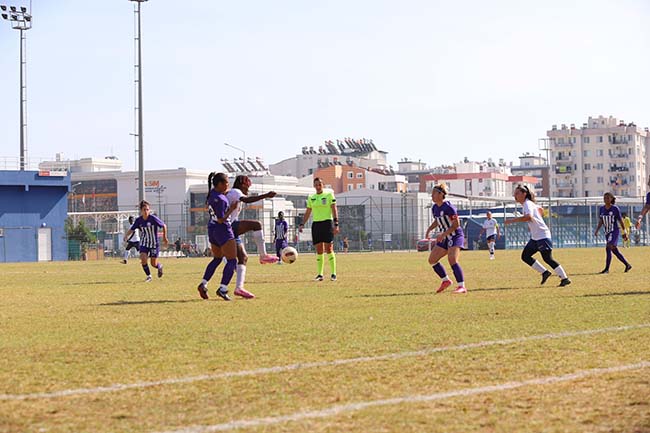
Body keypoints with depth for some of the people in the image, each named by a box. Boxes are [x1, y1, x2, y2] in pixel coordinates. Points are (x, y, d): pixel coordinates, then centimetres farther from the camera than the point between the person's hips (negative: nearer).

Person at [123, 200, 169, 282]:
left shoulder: (153, 218, -18)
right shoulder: (138, 220, -8)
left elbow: (164, 226, -8)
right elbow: (132, 229, -1)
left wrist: (165, 238, -3)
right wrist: (126, 235, -20)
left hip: (154, 243, -3)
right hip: (144, 243, 3)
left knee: (154, 264, 0)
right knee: (143, 258, -19)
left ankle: (160, 266, 39)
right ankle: (149, 276, 2)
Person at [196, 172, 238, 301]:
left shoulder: (211, 193, 4)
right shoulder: (220, 199, -23)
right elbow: (221, 219, -22)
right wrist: (231, 209, -15)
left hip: (212, 229, 9)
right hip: (223, 230, -9)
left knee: (217, 259, 22)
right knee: (232, 261, -3)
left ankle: (203, 283, 13)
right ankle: (222, 289, -11)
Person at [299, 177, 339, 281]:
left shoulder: (329, 195, 1)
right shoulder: (311, 198, 14)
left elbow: (334, 210, -4)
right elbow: (308, 213, 20)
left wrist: (336, 224, -13)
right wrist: (302, 224, 8)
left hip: (327, 222, -4)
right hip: (316, 224, 4)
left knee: (328, 249, -9)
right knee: (319, 250, 2)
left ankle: (333, 273, -7)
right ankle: (319, 274, 4)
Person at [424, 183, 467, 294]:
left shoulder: (448, 207, -19)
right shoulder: (434, 208, 5)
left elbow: (456, 224, -19)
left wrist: (443, 234, -24)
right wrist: (429, 229, 6)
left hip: (456, 236, -9)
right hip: (445, 239, 9)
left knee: (452, 259, -26)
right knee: (432, 260, 7)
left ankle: (462, 287, -24)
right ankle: (446, 280, 23)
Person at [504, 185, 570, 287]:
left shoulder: (527, 204, -15)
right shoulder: (528, 204, 15)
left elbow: (528, 217, -36)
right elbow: (541, 210, 31)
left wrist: (512, 220, -32)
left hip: (542, 235, -10)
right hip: (535, 237, 10)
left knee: (547, 259, -8)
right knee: (525, 256, 6)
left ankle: (565, 279, 0)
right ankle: (544, 272, 12)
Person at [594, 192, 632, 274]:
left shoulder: (615, 209, -7)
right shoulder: (601, 209, 7)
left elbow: (620, 221, -2)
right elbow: (600, 222, 12)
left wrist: (624, 232, 2)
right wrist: (597, 230, -1)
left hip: (614, 232, -6)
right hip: (607, 233, 6)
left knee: (608, 248, -19)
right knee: (615, 251, 10)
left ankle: (607, 268, -15)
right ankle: (627, 265, 23)